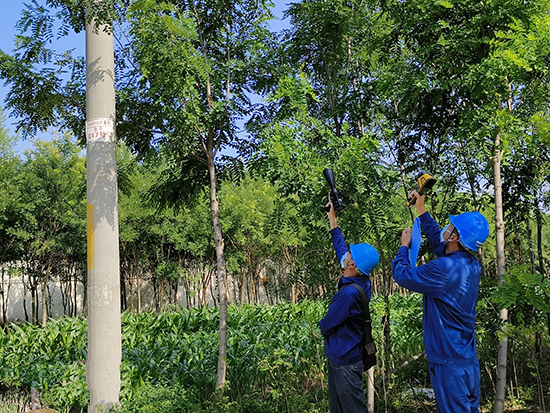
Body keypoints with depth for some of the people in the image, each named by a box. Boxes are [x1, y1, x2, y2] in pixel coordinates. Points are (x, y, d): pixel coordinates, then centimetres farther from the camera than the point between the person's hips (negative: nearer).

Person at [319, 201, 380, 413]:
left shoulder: (348, 294, -29)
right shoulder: (362, 283, -3)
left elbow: (326, 327, -18)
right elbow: (341, 248, 10)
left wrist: (322, 325, 6)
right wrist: (333, 221, 16)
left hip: (345, 361, -9)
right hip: (339, 356, 9)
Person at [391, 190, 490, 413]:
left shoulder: (444, 269, -25)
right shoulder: (472, 264, 2)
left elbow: (402, 275, -14)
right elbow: (438, 239, 18)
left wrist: (404, 246, 4)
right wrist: (421, 209, 23)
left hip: (449, 363, -8)